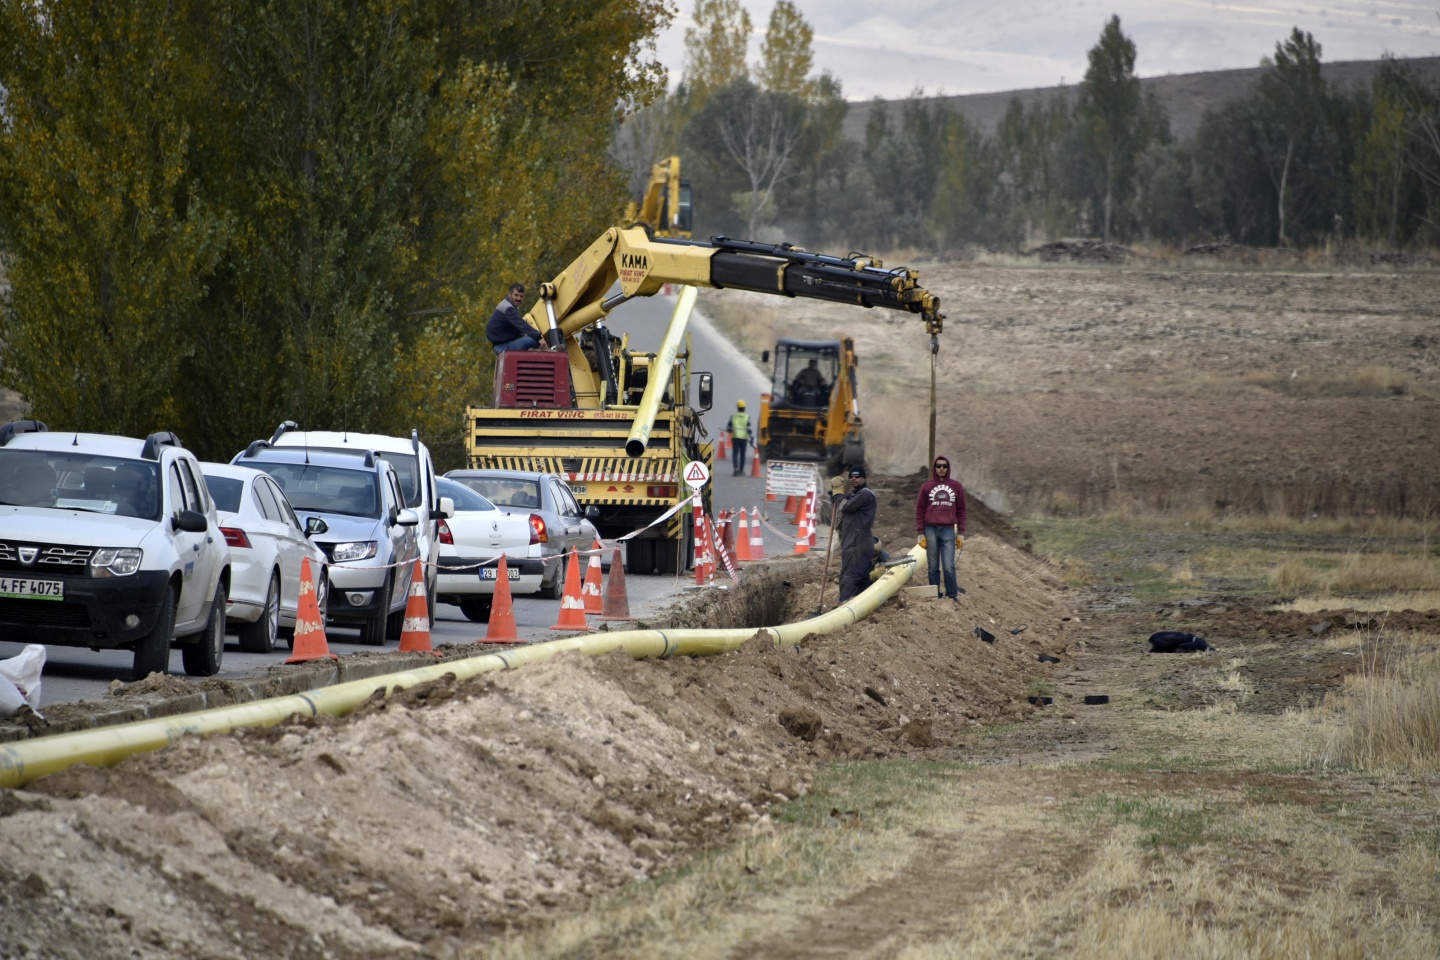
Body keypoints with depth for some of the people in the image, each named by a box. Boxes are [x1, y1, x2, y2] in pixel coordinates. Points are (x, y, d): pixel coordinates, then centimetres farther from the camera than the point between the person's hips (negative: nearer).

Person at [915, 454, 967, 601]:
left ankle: (952, 595, -1)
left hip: (948, 530, 0)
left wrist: (961, 534, 8)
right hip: (931, 530, 0)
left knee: (949, 566, -8)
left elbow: (961, 511, 11)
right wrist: (921, 534, 2)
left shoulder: (956, 486, 8)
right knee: (933, 567, 3)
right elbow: (920, 511, 8)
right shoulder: (926, 487, 6)